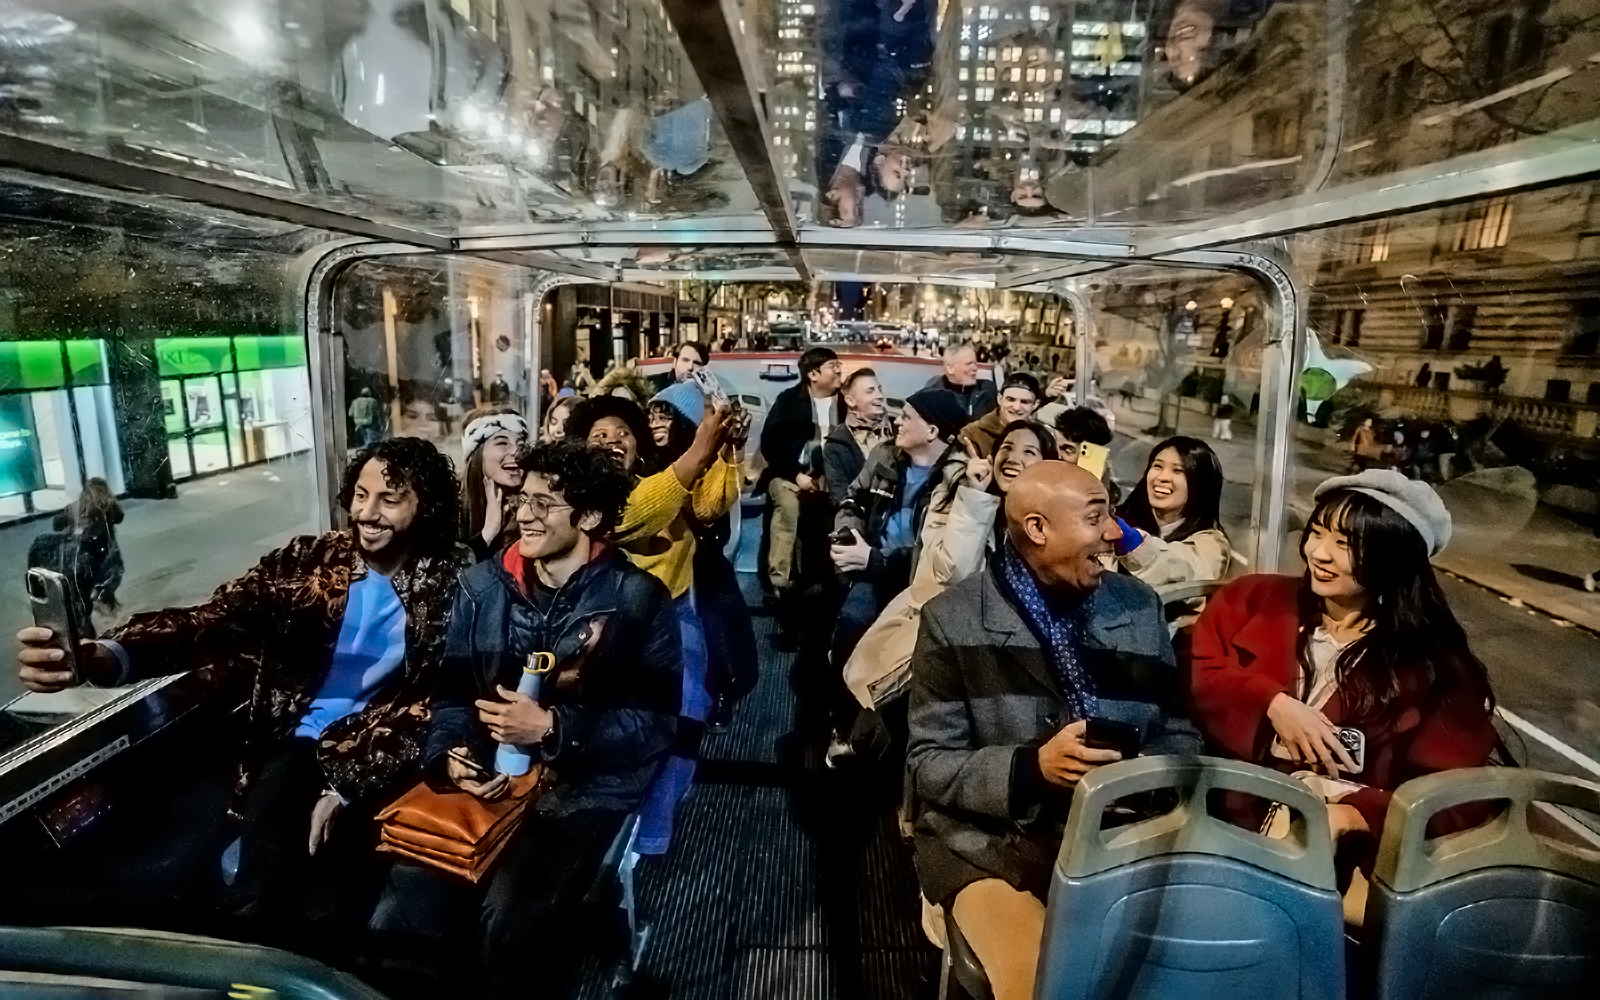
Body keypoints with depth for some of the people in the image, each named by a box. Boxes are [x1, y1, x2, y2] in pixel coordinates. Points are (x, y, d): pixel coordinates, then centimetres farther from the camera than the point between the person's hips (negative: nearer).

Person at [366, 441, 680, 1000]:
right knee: (398, 926, -16)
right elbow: (452, 690, 10)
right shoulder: (482, 585, 10)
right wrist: (449, 755, -10)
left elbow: (656, 720, -10)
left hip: (584, 790, -4)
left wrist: (553, 729, -18)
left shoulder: (636, 597, -5)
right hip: (485, 780, 4)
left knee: (505, 929, -26)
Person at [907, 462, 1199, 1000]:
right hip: (992, 842, -4)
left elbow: (1177, 732, 9)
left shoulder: (1140, 606, 6)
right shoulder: (953, 620, -7)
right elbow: (928, 765, -8)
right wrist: (1031, 766, -23)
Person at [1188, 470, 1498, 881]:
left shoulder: (1434, 666, 3)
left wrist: (1353, 817, -19)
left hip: (1343, 847, 2)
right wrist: (1273, 705, -15)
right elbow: (1194, 677, -1)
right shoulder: (1251, 600, 8)